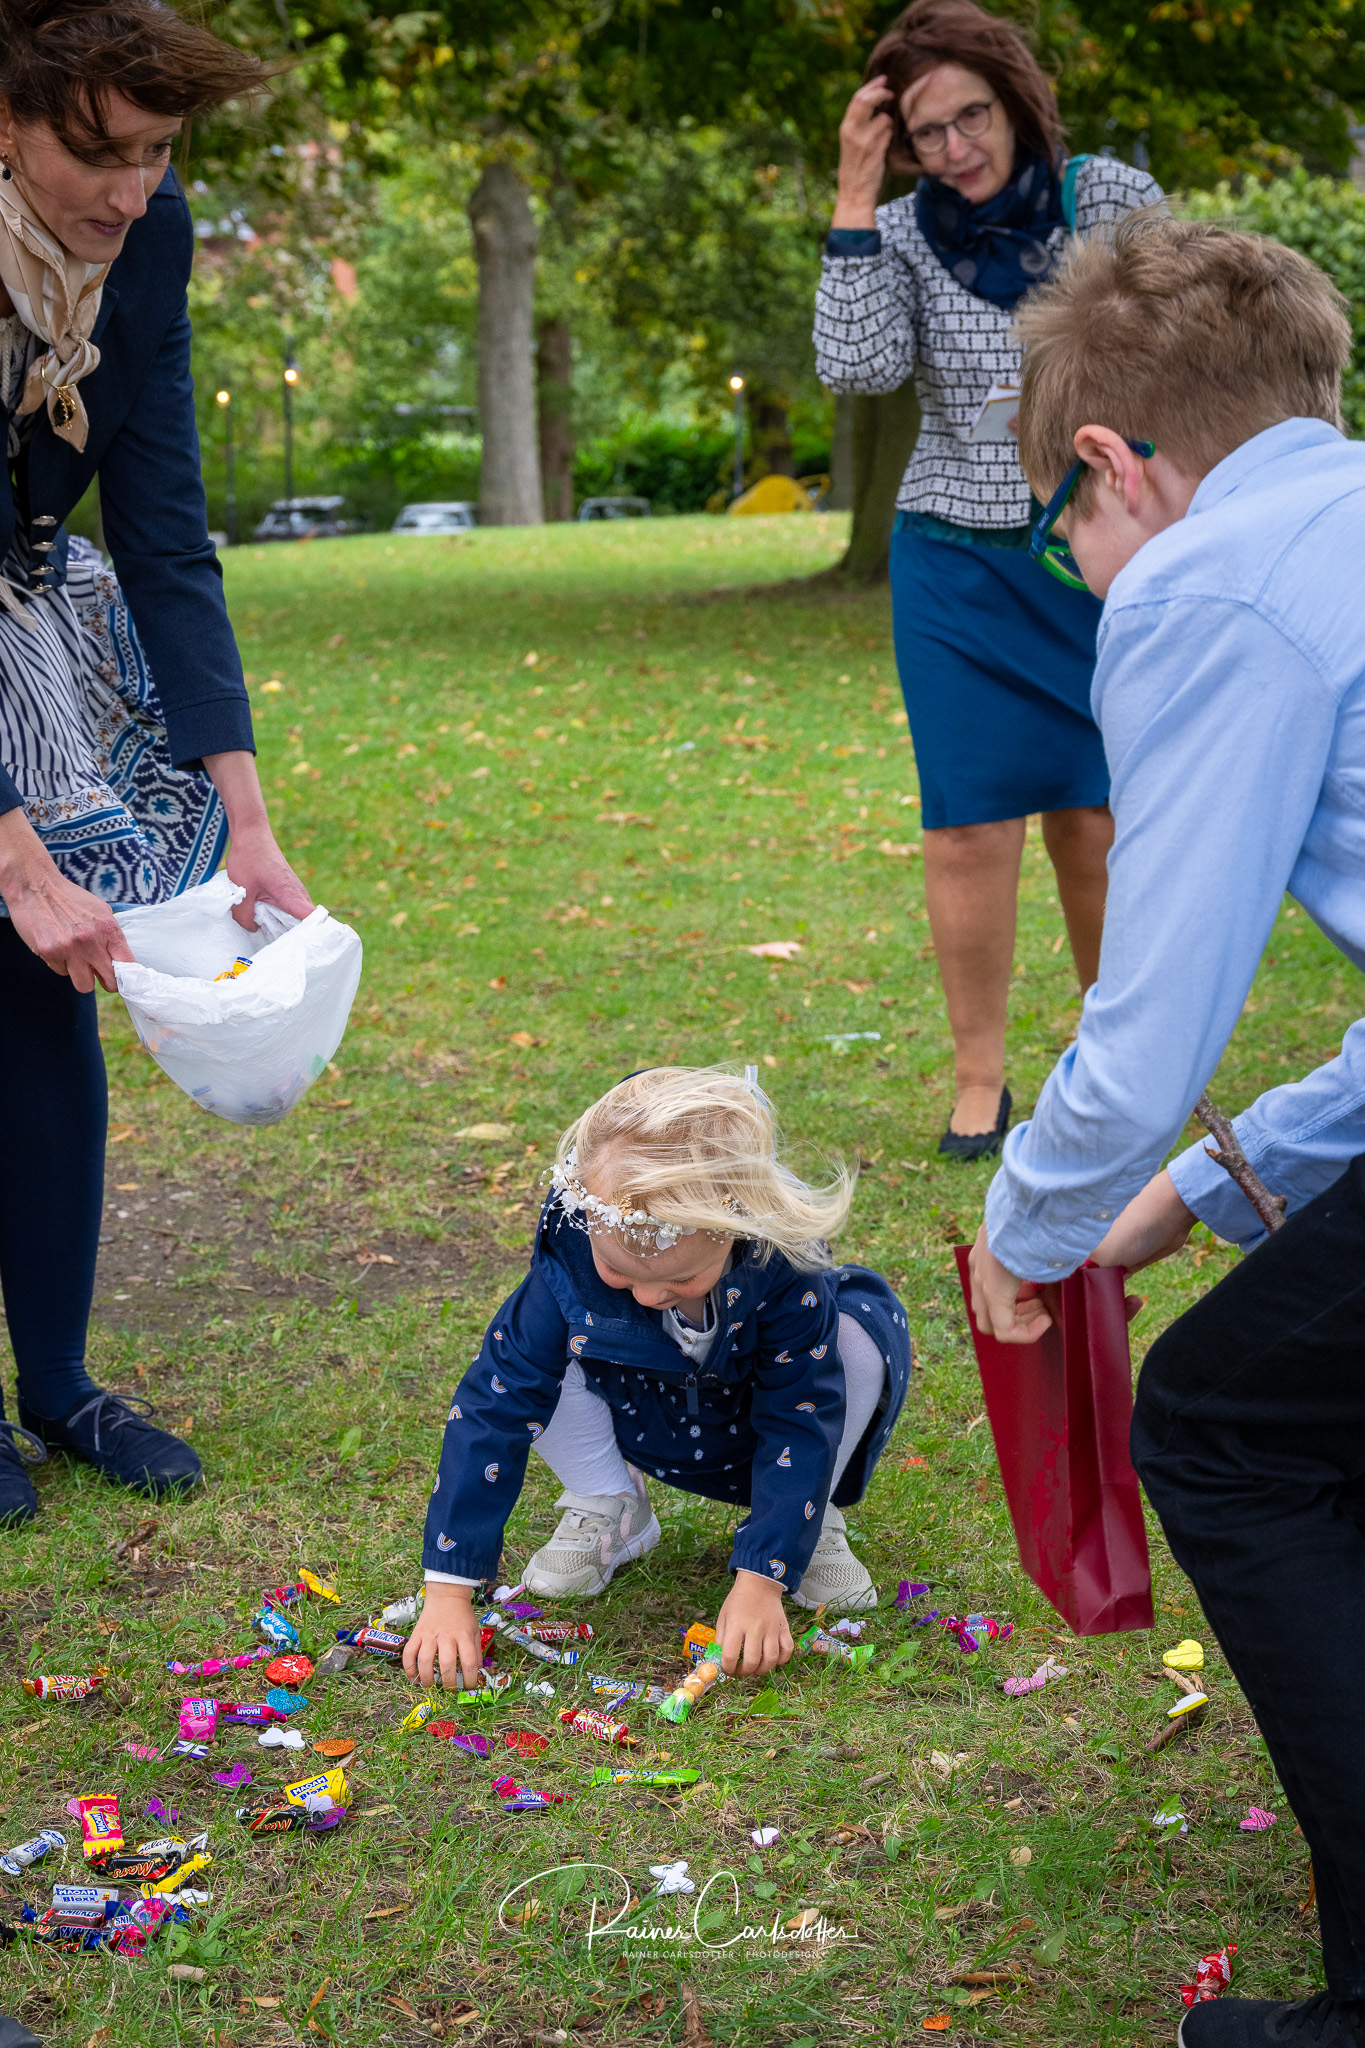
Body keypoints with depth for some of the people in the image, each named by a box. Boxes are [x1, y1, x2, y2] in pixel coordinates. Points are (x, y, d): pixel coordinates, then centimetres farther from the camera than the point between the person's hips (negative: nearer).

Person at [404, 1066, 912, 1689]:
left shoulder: (782, 1265, -37)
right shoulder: (569, 1257, -34)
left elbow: (799, 1425, -29)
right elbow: (492, 1406, -31)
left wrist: (759, 1582, -37)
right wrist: (448, 1594, -35)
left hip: (752, 1423, 0)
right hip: (638, 1421, 1)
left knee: (860, 1337, -31)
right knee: (536, 1353, -29)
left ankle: (812, 1517, -5)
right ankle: (611, 1509, -5)